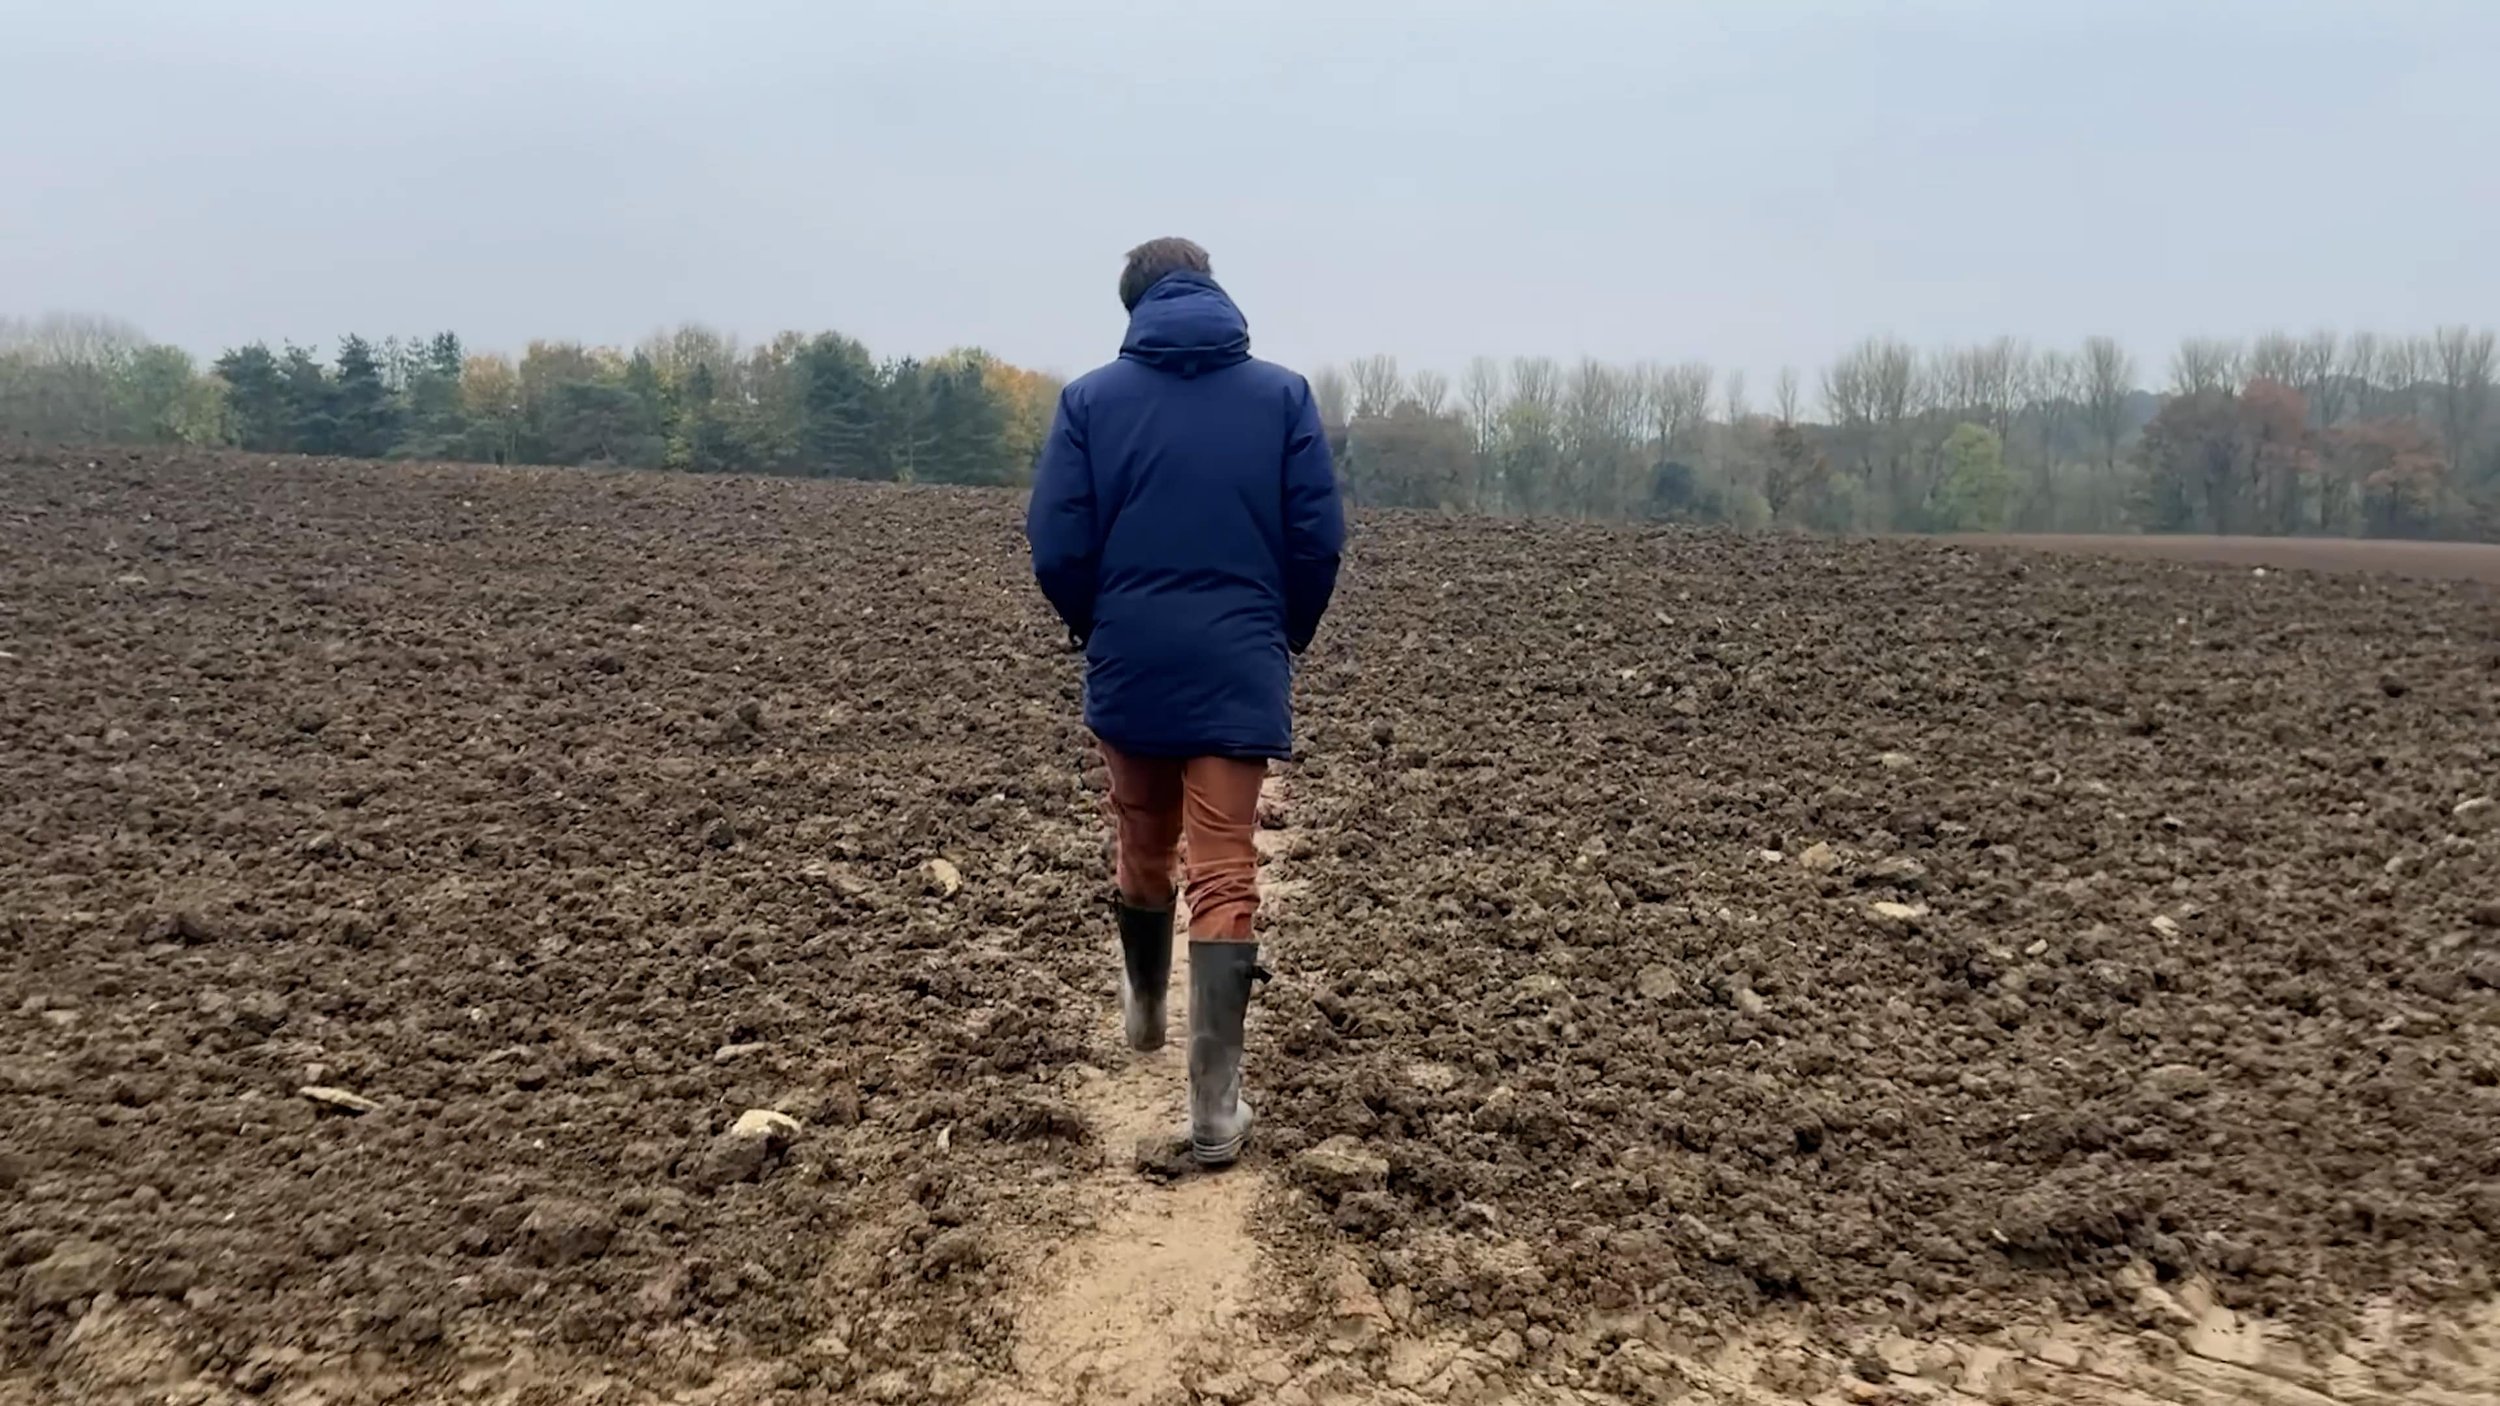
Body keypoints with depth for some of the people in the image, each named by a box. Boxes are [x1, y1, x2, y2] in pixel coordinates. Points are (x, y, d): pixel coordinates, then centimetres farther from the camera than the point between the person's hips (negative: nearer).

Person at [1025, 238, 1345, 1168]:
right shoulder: (1284, 395, 0)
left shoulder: (1090, 399, 0)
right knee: (1226, 874, 0)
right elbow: (1319, 538, -4)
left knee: (1142, 849, 20)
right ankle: (1215, 1103, -2)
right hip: (1239, 671, -1)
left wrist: (1095, 630, 14)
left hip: (1130, 668, 2)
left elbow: (1057, 546, -4)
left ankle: (1144, 1012, 44)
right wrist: (1288, 635, 12)